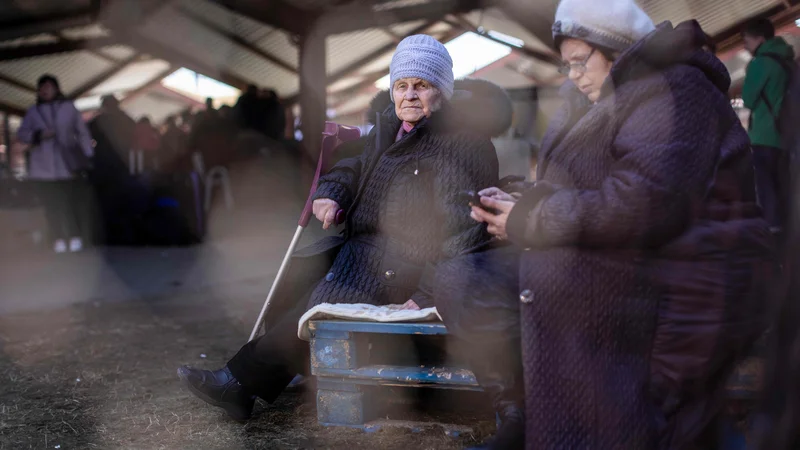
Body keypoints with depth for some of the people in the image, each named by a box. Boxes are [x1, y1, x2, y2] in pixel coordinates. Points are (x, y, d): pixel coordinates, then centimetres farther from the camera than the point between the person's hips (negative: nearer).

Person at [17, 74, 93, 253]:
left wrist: (88, 156, 0)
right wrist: (38, 135, -12)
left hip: (68, 164, -1)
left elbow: (82, 132, 7)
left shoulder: (68, 107, 7)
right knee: (51, 203, -3)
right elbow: (21, 134, 7)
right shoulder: (33, 112, 10)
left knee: (71, 201, -7)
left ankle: (75, 237, 2)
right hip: (45, 166, 1)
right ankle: (58, 239, 3)